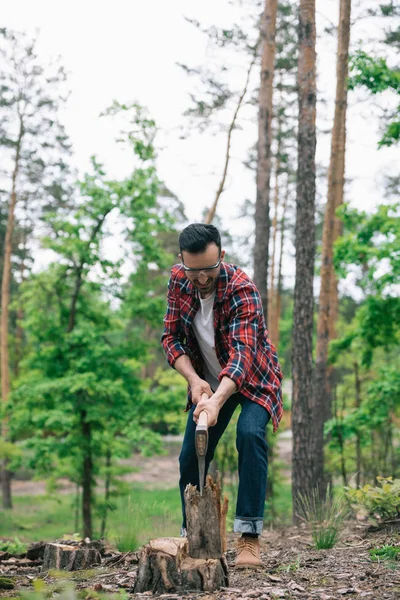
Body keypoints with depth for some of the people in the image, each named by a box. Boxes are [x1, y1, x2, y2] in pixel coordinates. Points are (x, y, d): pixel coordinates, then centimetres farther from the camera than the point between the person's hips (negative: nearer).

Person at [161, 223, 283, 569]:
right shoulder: (179, 280, -14)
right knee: (191, 456, 0)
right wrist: (194, 380, -25)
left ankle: (249, 539, -26)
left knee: (250, 433, -28)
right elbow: (171, 337, -8)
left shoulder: (242, 289, -31)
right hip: (207, 380, 5)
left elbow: (242, 353, -42)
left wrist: (217, 402, -57)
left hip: (252, 377, -5)